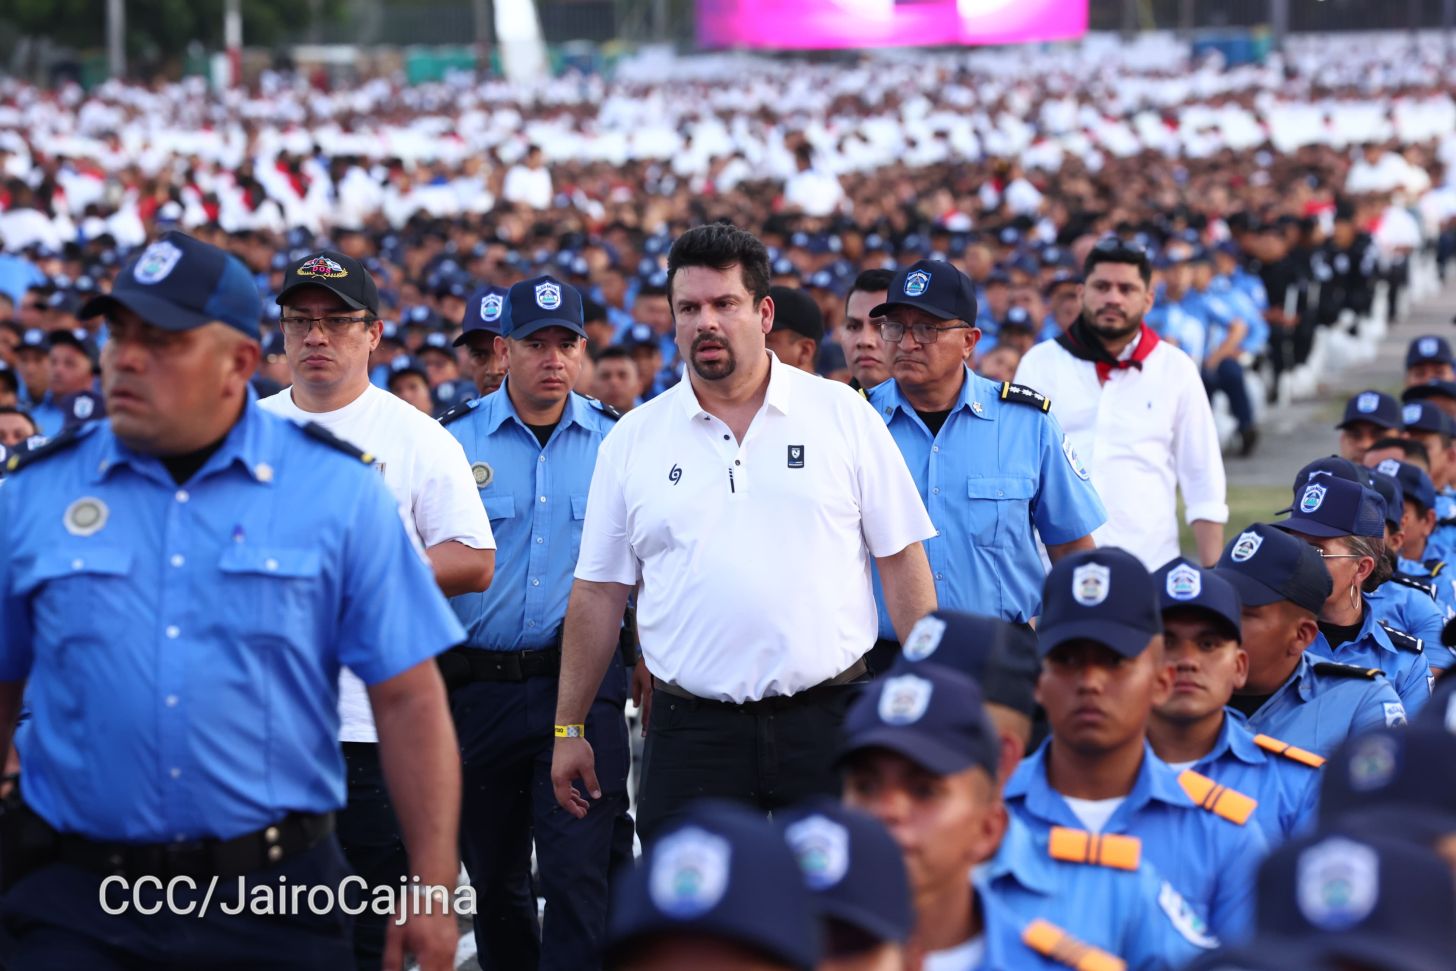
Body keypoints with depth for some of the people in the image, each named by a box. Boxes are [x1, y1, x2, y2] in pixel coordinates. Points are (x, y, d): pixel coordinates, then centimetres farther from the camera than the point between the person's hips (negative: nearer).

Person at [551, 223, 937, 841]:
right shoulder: (632, 440, 7)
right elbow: (599, 593, 10)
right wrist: (568, 729, 8)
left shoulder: (842, 414, 4)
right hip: (691, 734, 1)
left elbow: (901, 560, 4)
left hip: (827, 720, -1)